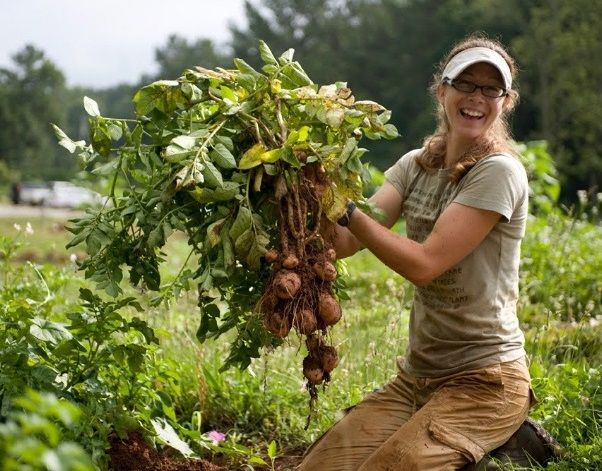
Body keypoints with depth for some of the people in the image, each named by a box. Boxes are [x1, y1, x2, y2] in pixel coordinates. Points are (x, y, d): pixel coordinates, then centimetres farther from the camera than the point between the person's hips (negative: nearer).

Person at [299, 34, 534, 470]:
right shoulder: (416, 165, 7)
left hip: (484, 382, -6)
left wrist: (346, 206, -24)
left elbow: (425, 263, -20)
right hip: (416, 378, 6)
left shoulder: (500, 171, -13)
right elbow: (345, 242, -6)